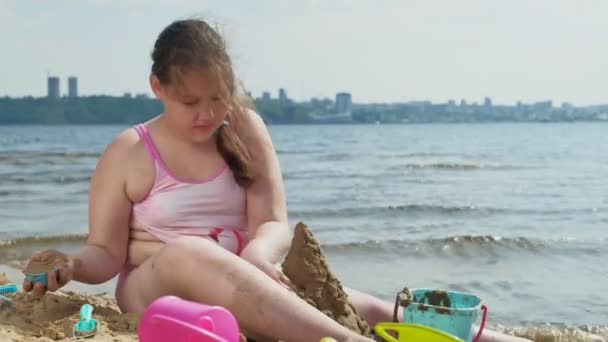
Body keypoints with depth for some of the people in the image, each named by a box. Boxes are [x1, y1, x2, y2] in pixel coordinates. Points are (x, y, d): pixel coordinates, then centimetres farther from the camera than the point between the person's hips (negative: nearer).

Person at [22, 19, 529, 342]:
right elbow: (107, 250, 0)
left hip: (238, 287, 3)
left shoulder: (244, 131, 2)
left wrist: (256, 257, -29)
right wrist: (73, 266, -23)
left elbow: (274, 223, -5)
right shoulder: (129, 153, -3)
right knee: (191, 254, -40)